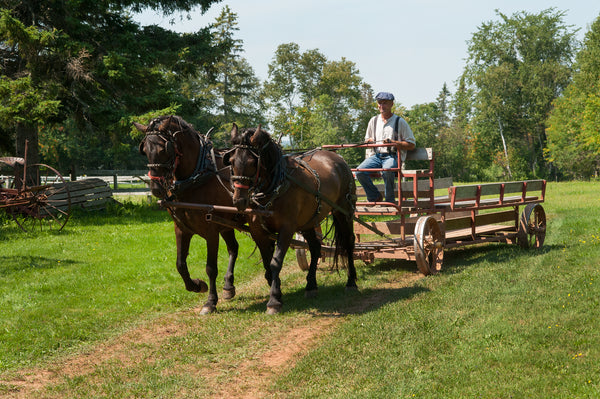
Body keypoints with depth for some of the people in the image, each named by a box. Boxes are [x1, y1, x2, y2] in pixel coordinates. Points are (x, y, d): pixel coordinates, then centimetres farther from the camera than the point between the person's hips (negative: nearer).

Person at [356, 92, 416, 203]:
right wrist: (369, 141, 1)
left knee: (387, 169, -39)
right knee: (360, 171, -22)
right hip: (377, 155, 5)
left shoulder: (400, 122, 3)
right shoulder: (373, 121, 16)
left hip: (393, 156, -4)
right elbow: (367, 140, 28)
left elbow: (411, 145, 0)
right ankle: (374, 197, -2)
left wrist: (393, 142, -14)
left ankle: (390, 200, -20)